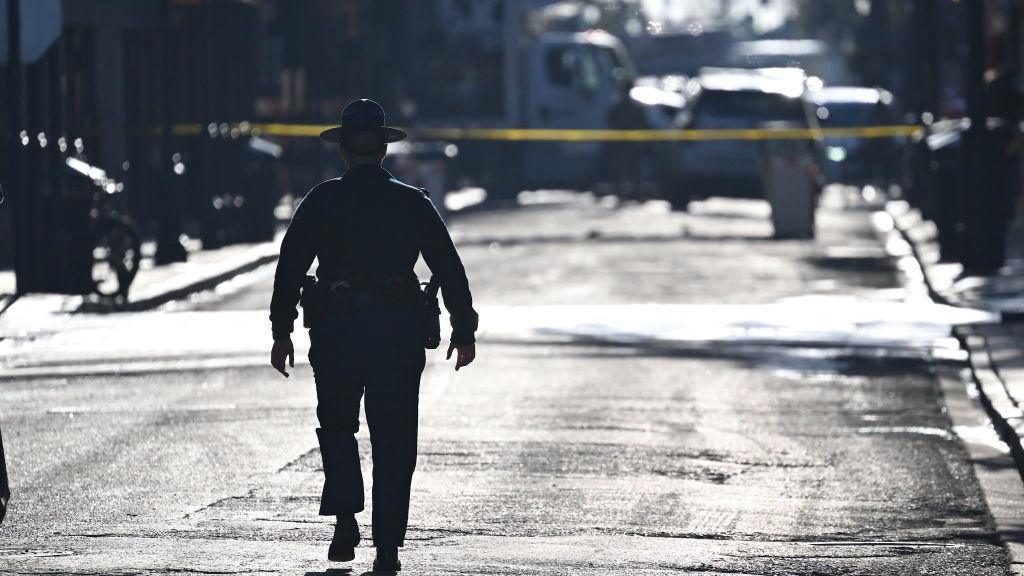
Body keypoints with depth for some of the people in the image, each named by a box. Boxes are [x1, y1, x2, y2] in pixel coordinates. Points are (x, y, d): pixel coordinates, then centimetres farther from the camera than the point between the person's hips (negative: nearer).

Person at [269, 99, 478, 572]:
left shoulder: (321, 201, 1)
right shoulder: (413, 203, 3)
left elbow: (290, 267, -2)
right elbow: (449, 268, 3)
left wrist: (282, 331, 2)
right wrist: (464, 329, 10)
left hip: (336, 334, 0)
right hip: (399, 334, 1)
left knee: (336, 427, 18)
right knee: (393, 440, 5)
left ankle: (345, 521, 3)